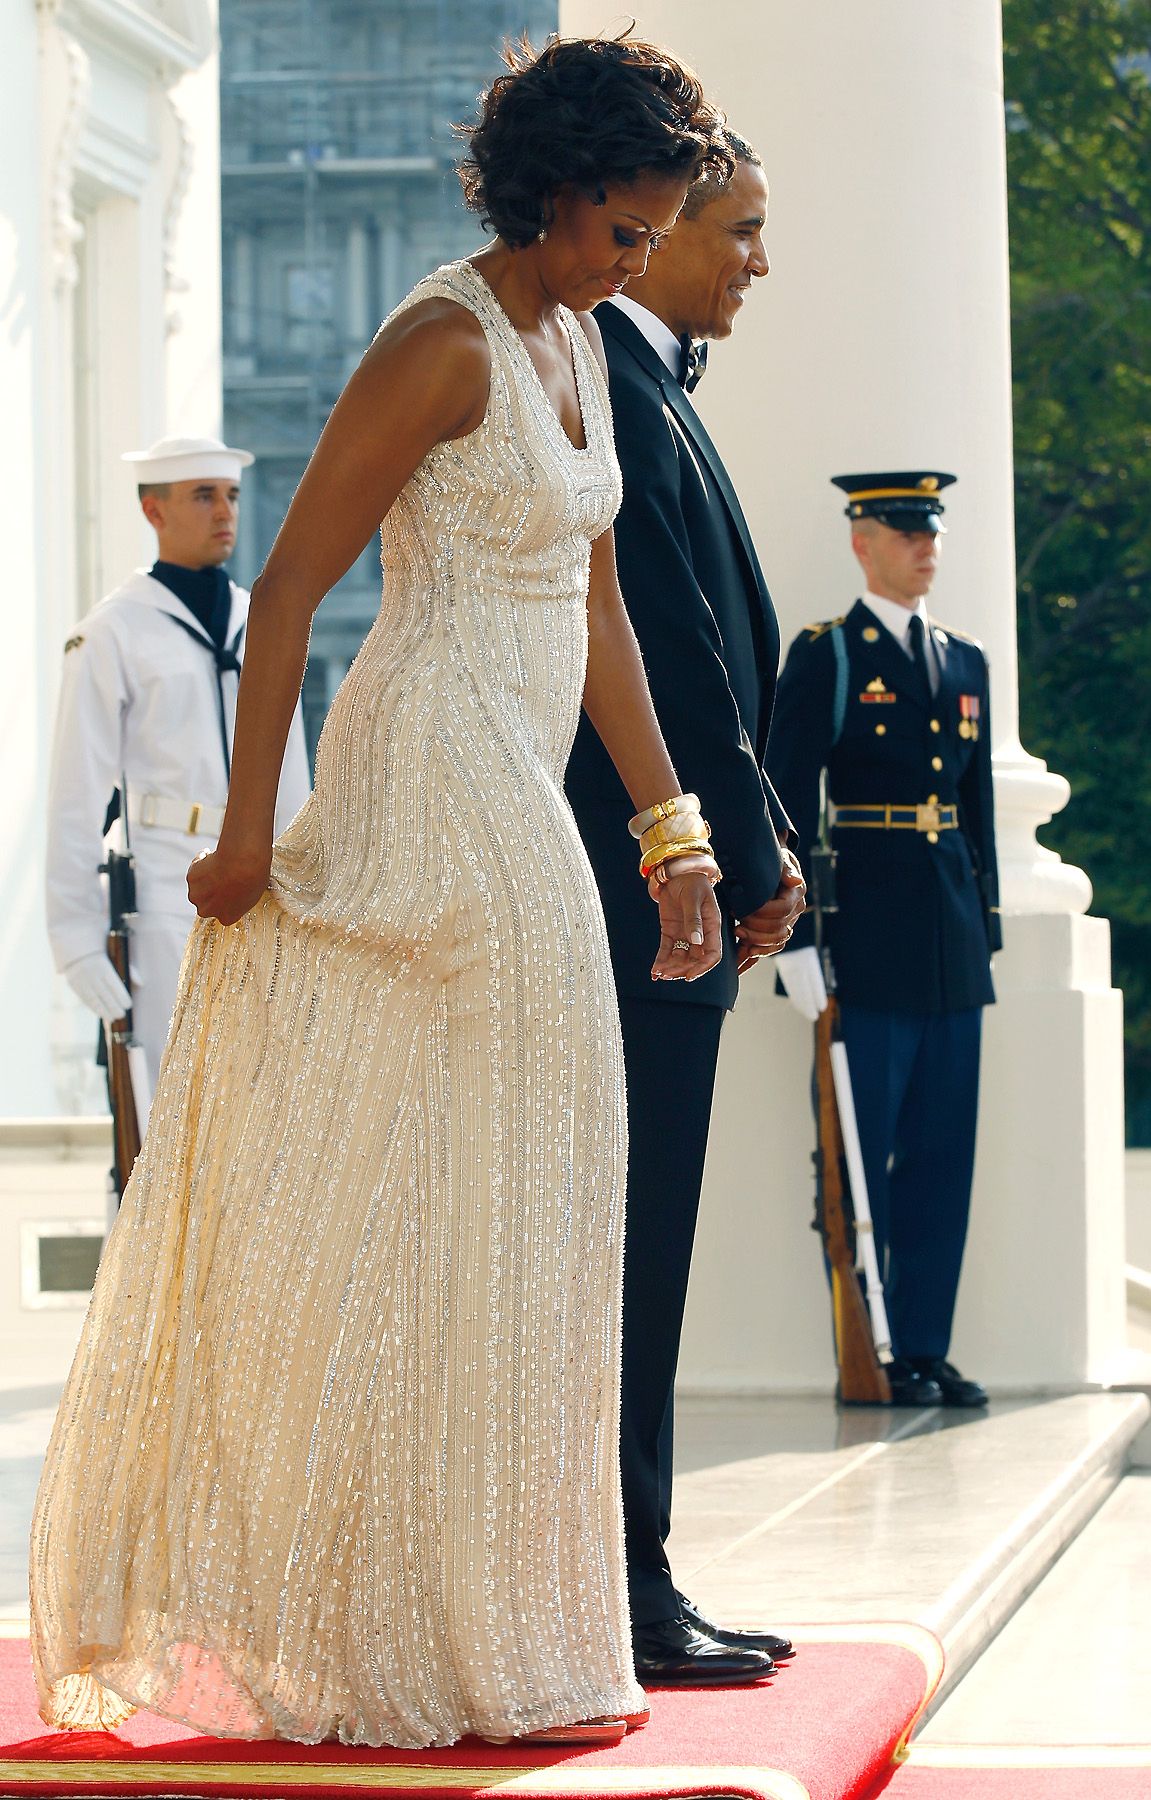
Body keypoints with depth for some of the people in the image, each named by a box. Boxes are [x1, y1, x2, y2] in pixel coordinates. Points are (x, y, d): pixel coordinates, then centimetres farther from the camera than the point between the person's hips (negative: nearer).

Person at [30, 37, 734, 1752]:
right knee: (457, 1220, -4)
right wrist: (249, 834, -17)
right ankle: (482, 1647, 3)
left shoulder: (573, 342, 15)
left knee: (380, 1219, 12)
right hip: (434, 795, -9)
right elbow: (287, 589, -15)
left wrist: (673, 831, 17)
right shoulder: (443, 342, -13)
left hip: (514, 808, 9)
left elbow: (595, 607, 19)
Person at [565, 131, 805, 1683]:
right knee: (625, 1245, -6)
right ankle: (619, 1597, -2)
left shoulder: (640, 389, 20)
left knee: (630, 1247, 11)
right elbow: (675, 658, -17)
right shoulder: (607, 393, -13)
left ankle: (622, 1585, 17)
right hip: (644, 886, -11)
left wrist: (758, 850, 12)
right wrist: (754, 864, -11)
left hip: (655, 892, 11)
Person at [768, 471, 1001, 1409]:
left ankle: (927, 1348, 12)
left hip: (951, 946, 6)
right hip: (865, 943, -6)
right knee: (862, 1155, -2)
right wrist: (796, 939, -12)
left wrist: (986, 935, 14)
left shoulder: (965, 663, 16)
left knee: (943, 1153, 6)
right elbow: (786, 805, -6)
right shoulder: (823, 659, -2)